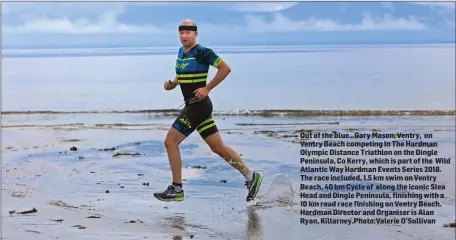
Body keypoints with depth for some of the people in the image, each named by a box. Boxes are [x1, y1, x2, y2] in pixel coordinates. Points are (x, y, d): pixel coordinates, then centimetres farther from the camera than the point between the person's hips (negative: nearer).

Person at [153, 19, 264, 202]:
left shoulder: (202, 52, -13)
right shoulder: (181, 52, 14)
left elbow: (225, 68, -18)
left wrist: (207, 88, -19)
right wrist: (172, 84, 7)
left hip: (199, 105, -9)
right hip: (192, 105, 9)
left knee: (170, 142, -8)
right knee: (218, 147, 10)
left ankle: (176, 190, 1)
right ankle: (250, 176, 17)